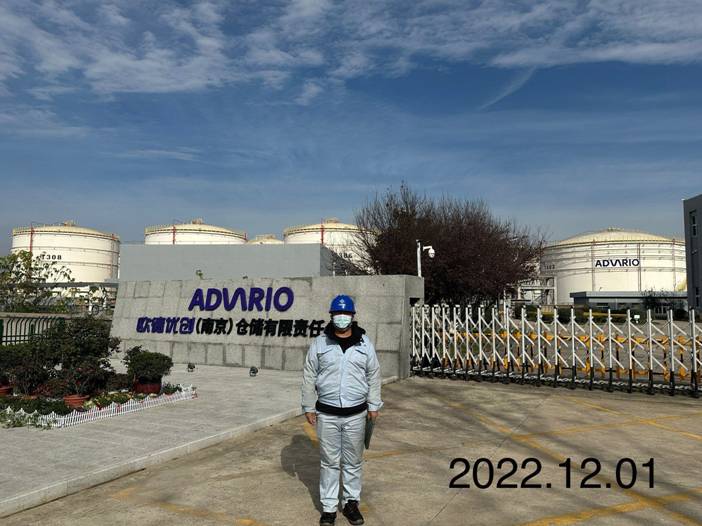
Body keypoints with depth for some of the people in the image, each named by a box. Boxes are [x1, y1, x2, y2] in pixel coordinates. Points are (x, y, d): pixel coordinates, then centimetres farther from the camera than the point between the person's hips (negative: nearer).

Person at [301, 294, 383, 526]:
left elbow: (374, 375, 6)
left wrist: (373, 405, 4)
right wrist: (308, 407, 0)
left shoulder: (364, 343, 1)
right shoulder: (319, 343, -3)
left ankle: (351, 503, 29)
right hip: (327, 414, -1)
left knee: (353, 462, 12)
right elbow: (309, 377, 1)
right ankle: (329, 507, 24)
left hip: (356, 414, 1)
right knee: (329, 462, 10)